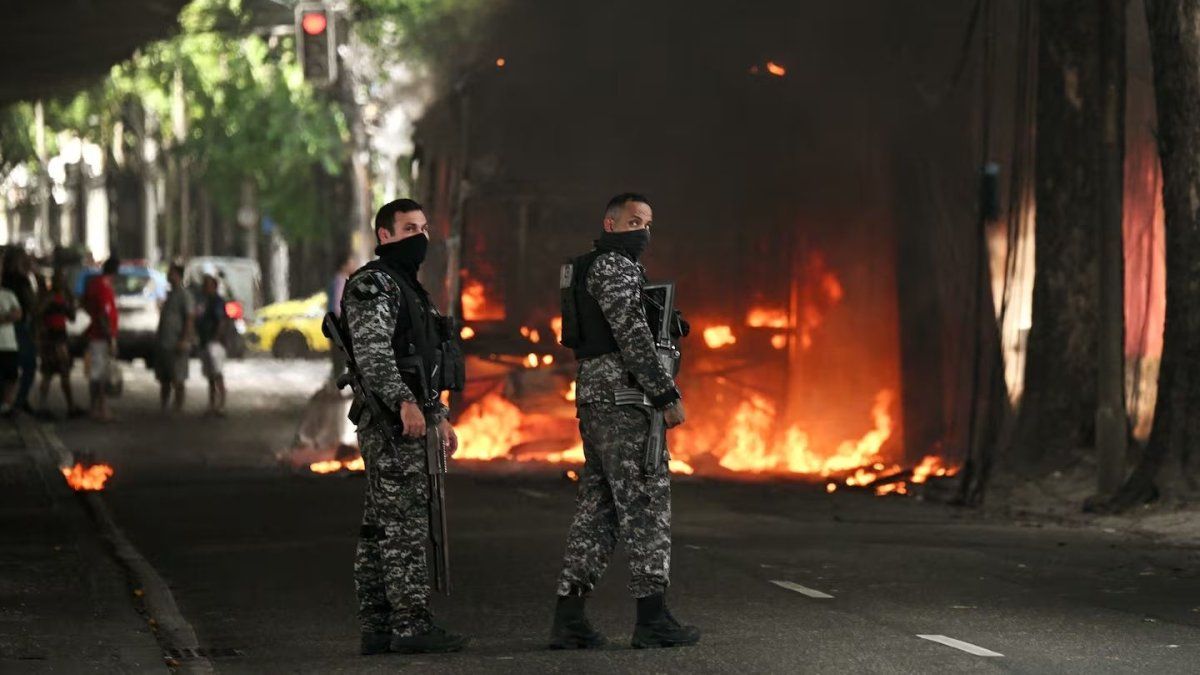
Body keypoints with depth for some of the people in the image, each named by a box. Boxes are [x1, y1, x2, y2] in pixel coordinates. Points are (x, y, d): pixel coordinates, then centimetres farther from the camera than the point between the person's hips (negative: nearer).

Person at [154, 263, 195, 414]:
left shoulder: (184, 295, -9)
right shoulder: (170, 294, 18)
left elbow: (190, 318, -16)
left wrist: (185, 340, -24)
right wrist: (158, 340, 20)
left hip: (176, 345, -9)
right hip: (164, 344, 9)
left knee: (178, 380, -5)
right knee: (163, 380, 11)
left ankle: (178, 410, -3)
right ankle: (163, 408, 17)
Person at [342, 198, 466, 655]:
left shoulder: (408, 287, 24)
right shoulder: (373, 284, -9)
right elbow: (372, 352, -22)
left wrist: (438, 414, 26)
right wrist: (404, 402, -30)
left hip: (411, 422, 10)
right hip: (392, 423, -10)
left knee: (380, 528, 8)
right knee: (405, 524, -11)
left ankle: (376, 627, 9)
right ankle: (411, 625, -11)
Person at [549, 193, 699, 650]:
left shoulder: (603, 268, 22)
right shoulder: (613, 266, -11)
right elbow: (632, 335, -20)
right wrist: (667, 394, -19)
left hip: (595, 396, 10)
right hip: (622, 394, -10)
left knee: (598, 505, 8)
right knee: (646, 500, -8)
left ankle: (569, 617, 5)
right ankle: (652, 617, -8)